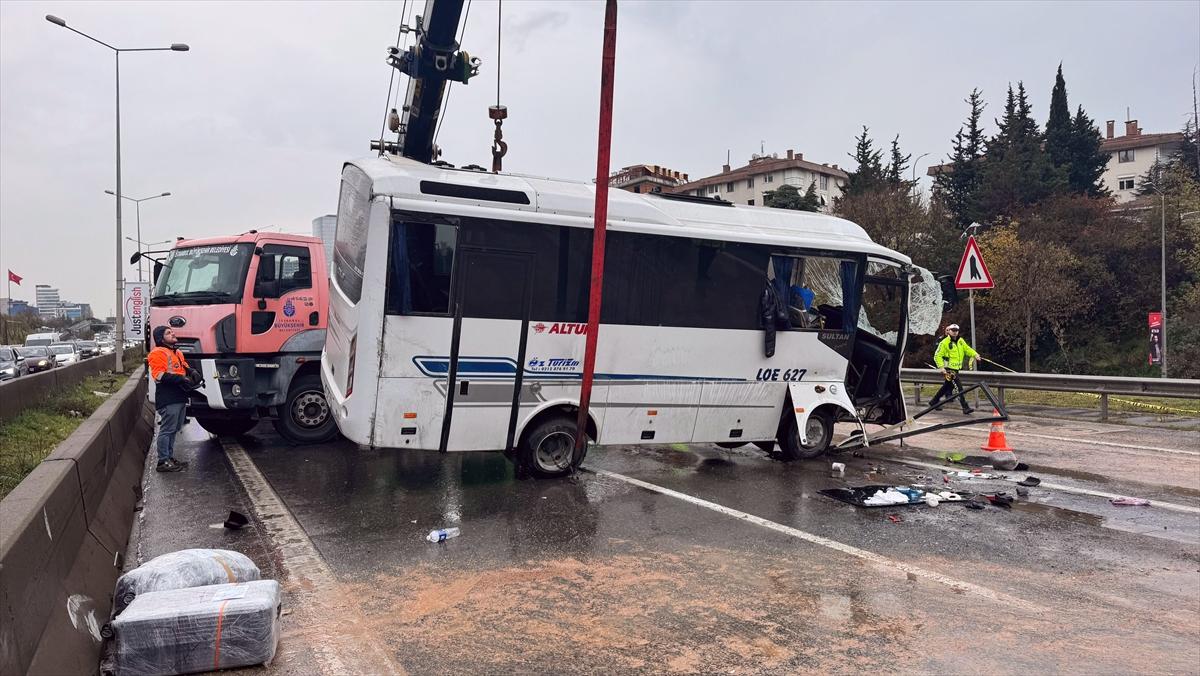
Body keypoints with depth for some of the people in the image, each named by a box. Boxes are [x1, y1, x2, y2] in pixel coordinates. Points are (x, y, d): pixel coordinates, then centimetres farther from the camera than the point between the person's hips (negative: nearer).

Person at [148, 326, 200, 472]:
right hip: (168, 399, -10)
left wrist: (192, 372, 4)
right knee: (167, 430, -7)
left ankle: (170, 457, 24)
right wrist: (180, 379, -22)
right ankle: (163, 461, -3)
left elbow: (185, 367, 27)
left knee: (174, 430, 15)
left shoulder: (177, 353, 23)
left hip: (180, 398, 10)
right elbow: (159, 375, -17)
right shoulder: (158, 353, -8)